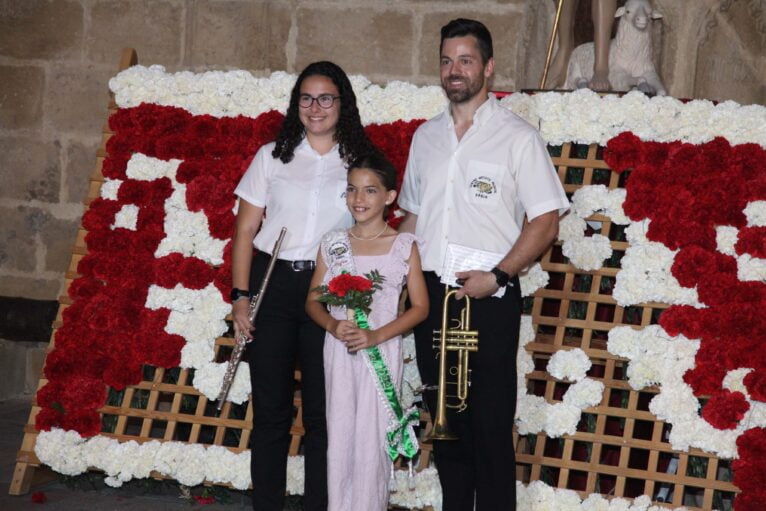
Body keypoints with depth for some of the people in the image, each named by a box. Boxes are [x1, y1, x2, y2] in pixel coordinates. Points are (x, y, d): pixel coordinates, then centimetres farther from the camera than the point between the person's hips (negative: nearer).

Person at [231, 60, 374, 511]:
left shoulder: (359, 163, 6)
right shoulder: (273, 156, 7)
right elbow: (246, 229, 6)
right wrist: (240, 296, -1)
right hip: (273, 285, 1)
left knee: (322, 411, 4)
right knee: (270, 409, 5)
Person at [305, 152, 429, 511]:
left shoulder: (404, 246, 0)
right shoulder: (333, 244, 6)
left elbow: (420, 307, -2)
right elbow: (313, 301, 9)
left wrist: (377, 335, -15)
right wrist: (333, 325, -13)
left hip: (382, 351, -2)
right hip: (338, 350, 2)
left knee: (373, 435, -4)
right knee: (340, 432, 3)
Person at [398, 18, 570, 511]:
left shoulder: (517, 137, -2)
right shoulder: (426, 136, 14)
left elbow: (545, 221, -6)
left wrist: (497, 275, -16)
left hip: (488, 299, -5)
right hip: (431, 293, 5)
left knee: (491, 424, -4)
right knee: (444, 417, 11)